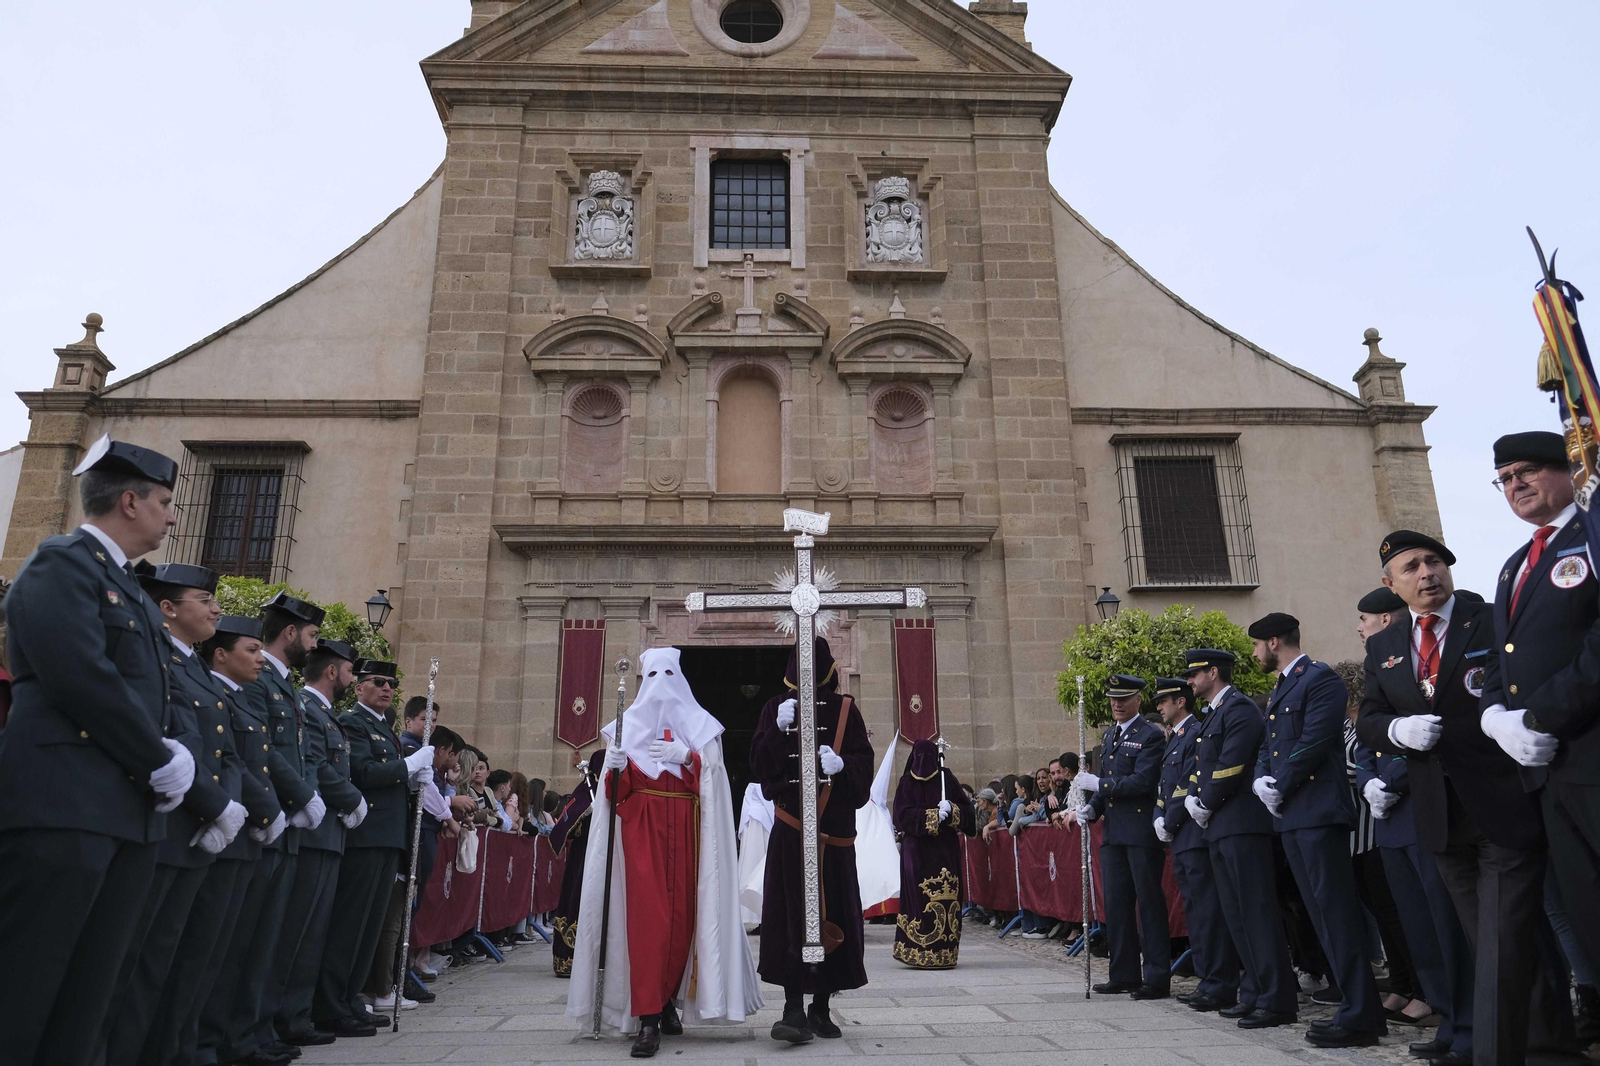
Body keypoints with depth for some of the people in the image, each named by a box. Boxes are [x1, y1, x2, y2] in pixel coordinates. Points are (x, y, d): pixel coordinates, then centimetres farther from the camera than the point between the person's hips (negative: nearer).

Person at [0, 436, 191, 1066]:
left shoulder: (130, 590, 20)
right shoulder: (62, 562, -8)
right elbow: (83, 678, -19)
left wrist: (171, 756, -1)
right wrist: (162, 762, -11)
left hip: (131, 814, 9)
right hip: (62, 807, -9)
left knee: (85, 999, 12)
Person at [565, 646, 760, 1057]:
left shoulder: (699, 724, 12)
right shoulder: (628, 723, 12)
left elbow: (713, 775, 1)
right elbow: (615, 788, 7)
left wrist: (687, 755, -15)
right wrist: (615, 765, -14)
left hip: (685, 827, 1)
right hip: (640, 825, -1)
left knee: (682, 911, -1)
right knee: (646, 911, -11)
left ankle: (668, 1000, 18)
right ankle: (647, 1019, -11)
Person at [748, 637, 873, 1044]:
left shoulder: (844, 709, 6)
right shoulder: (776, 709, 7)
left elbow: (864, 764, 2)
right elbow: (759, 766, 0)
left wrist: (842, 763, -19)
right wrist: (779, 730, -15)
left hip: (834, 827, 1)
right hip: (790, 827, -1)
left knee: (834, 914, 3)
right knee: (790, 914, -8)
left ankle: (821, 1007, 16)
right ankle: (794, 1007, -5)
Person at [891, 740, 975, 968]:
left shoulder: (946, 778, 7)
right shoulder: (907, 782, 3)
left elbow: (966, 808, 7)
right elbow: (903, 815, -5)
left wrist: (951, 810, -14)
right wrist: (933, 816, -13)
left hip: (945, 848, 1)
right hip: (917, 849, -1)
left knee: (946, 897, -2)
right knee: (919, 897, -5)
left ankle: (943, 953, 6)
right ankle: (919, 953, 3)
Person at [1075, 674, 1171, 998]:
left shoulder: (1151, 735, -9)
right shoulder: (1109, 735, 17)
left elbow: (1142, 781, -18)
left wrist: (1098, 784, -20)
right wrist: (1091, 807, 3)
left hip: (1142, 832, -8)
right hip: (1113, 832, 8)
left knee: (1149, 903, -1)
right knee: (1116, 904, 12)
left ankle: (1157, 977, 6)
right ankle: (1124, 974, 21)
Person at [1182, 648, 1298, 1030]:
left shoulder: (1239, 708, -11)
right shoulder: (1214, 714, 20)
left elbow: (1230, 767, -18)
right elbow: (1202, 768, 20)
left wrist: (1207, 805, -7)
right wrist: (1194, 800, 3)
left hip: (1242, 824, -10)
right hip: (1219, 827, 10)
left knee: (1256, 911, -7)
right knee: (1236, 914, 13)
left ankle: (1275, 1000, -3)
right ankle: (1253, 992, 20)